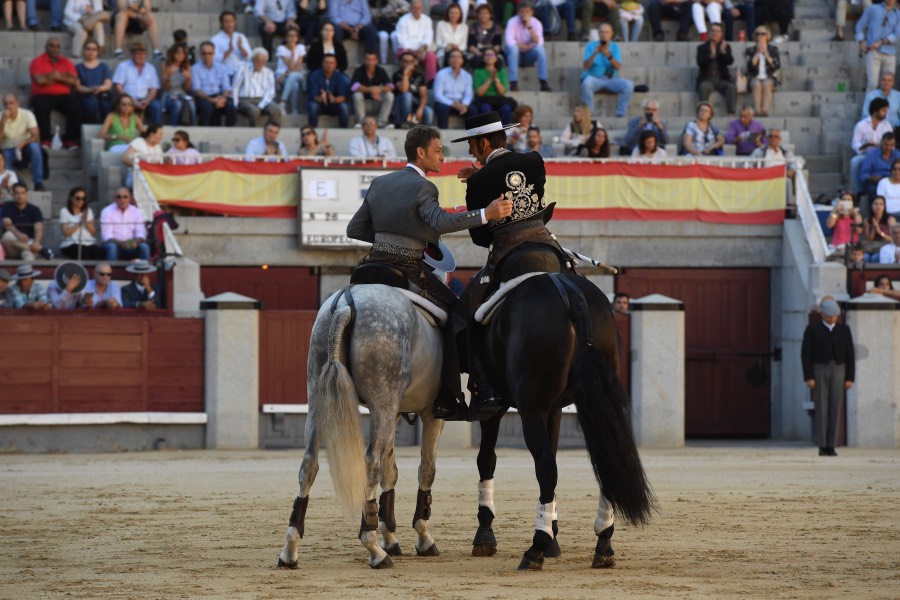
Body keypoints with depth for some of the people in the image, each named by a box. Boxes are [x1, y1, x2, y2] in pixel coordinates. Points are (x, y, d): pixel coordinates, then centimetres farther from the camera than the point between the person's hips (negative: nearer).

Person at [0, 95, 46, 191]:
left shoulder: (27, 115, -11)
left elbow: (36, 136, -19)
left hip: (24, 148, 0)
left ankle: (38, 183, -30)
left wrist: (23, 143, -38)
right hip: (8, 151, 0)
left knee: (34, 146, -34)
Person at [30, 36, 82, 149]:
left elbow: (74, 81, 1)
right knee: (41, 107, -37)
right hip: (43, 96, -3)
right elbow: (40, 80, -14)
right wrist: (60, 77, -4)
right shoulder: (37, 62, 2)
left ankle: (70, 139, -20)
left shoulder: (67, 63, 13)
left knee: (76, 107, -27)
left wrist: (59, 77, -10)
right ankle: (45, 139, -29)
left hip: (63, 96, 3)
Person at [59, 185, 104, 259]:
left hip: (89, 243, 4)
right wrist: (79, 223, -5)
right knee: (85, 252, -38)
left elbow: (94, 232, 11)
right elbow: (66, 233, -4)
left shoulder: (88, 211, 18)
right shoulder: (64, 212, 5)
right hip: (71, 244, -4)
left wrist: (86, 221, -4)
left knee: (100, 253, -31)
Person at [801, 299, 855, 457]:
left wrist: (850, 378, -2)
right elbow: (806, 354, -5)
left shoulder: (844, 330, 5)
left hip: (838, 372, 2)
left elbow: (850, 356, 5)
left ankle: (830, 447, 4)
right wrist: (808, 377, -13)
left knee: (834, 409, 0)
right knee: (821, 408, -7)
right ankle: (822, 447, -4)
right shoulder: (812, 329, -2)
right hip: (819, 371, -2)